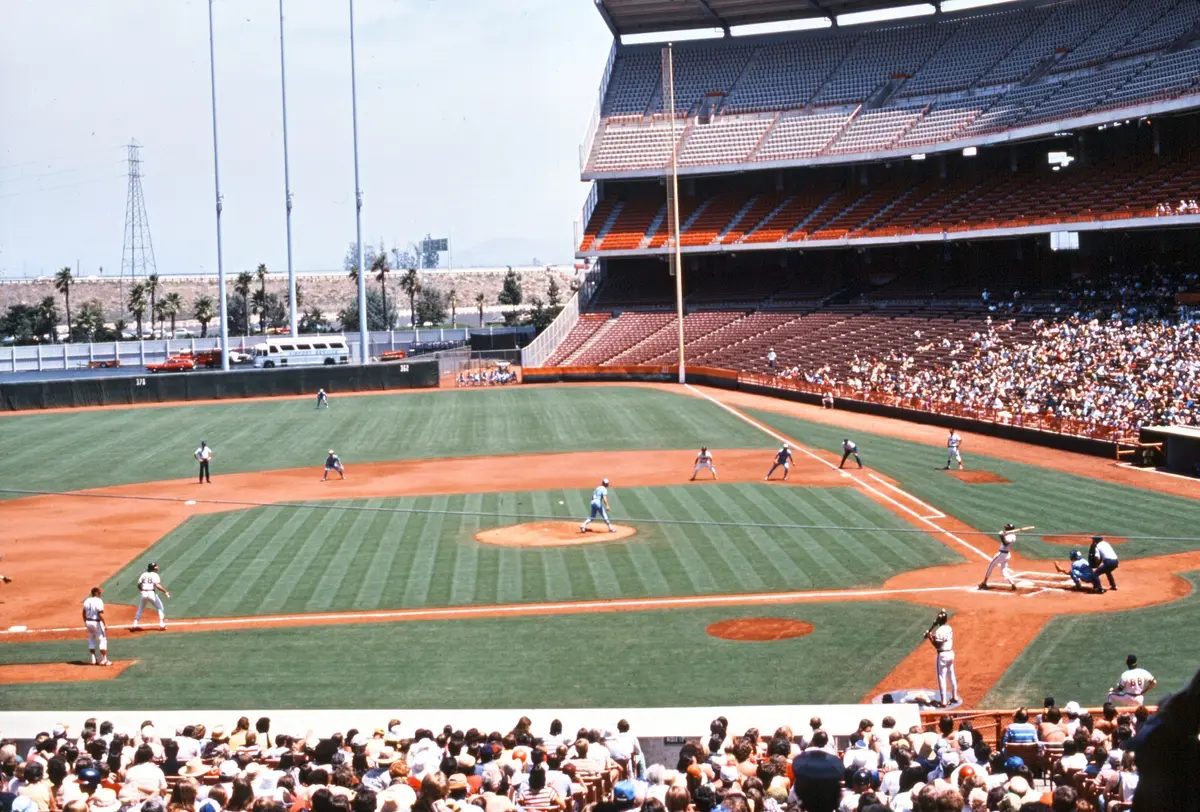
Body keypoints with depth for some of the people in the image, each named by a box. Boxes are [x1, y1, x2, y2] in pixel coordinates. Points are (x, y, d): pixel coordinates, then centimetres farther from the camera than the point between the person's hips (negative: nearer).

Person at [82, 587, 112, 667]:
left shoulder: (87, 601, 4)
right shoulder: (98, 601, -17)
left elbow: (84, 613, 11)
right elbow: (100, 615, -22)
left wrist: (85, 622, 24)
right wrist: (105, 625, -17)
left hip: (88, 622, 7)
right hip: (97, 622, -7)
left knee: (91, 640, 17)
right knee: (102, 640, 1)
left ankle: (93, 660, 20)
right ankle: (104, 660, 1)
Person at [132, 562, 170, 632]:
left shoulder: (143, 575, 10)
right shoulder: (155, 575, -6)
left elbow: (139, 585, 10)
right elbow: (157, 586, -19)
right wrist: (165, 592, -16)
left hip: (143, 594, 5)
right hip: (152, 593, -5)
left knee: (140, 609, 18)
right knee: (160, 608, 10)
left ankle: (135, 625, 13)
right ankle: (162, 624, 3)